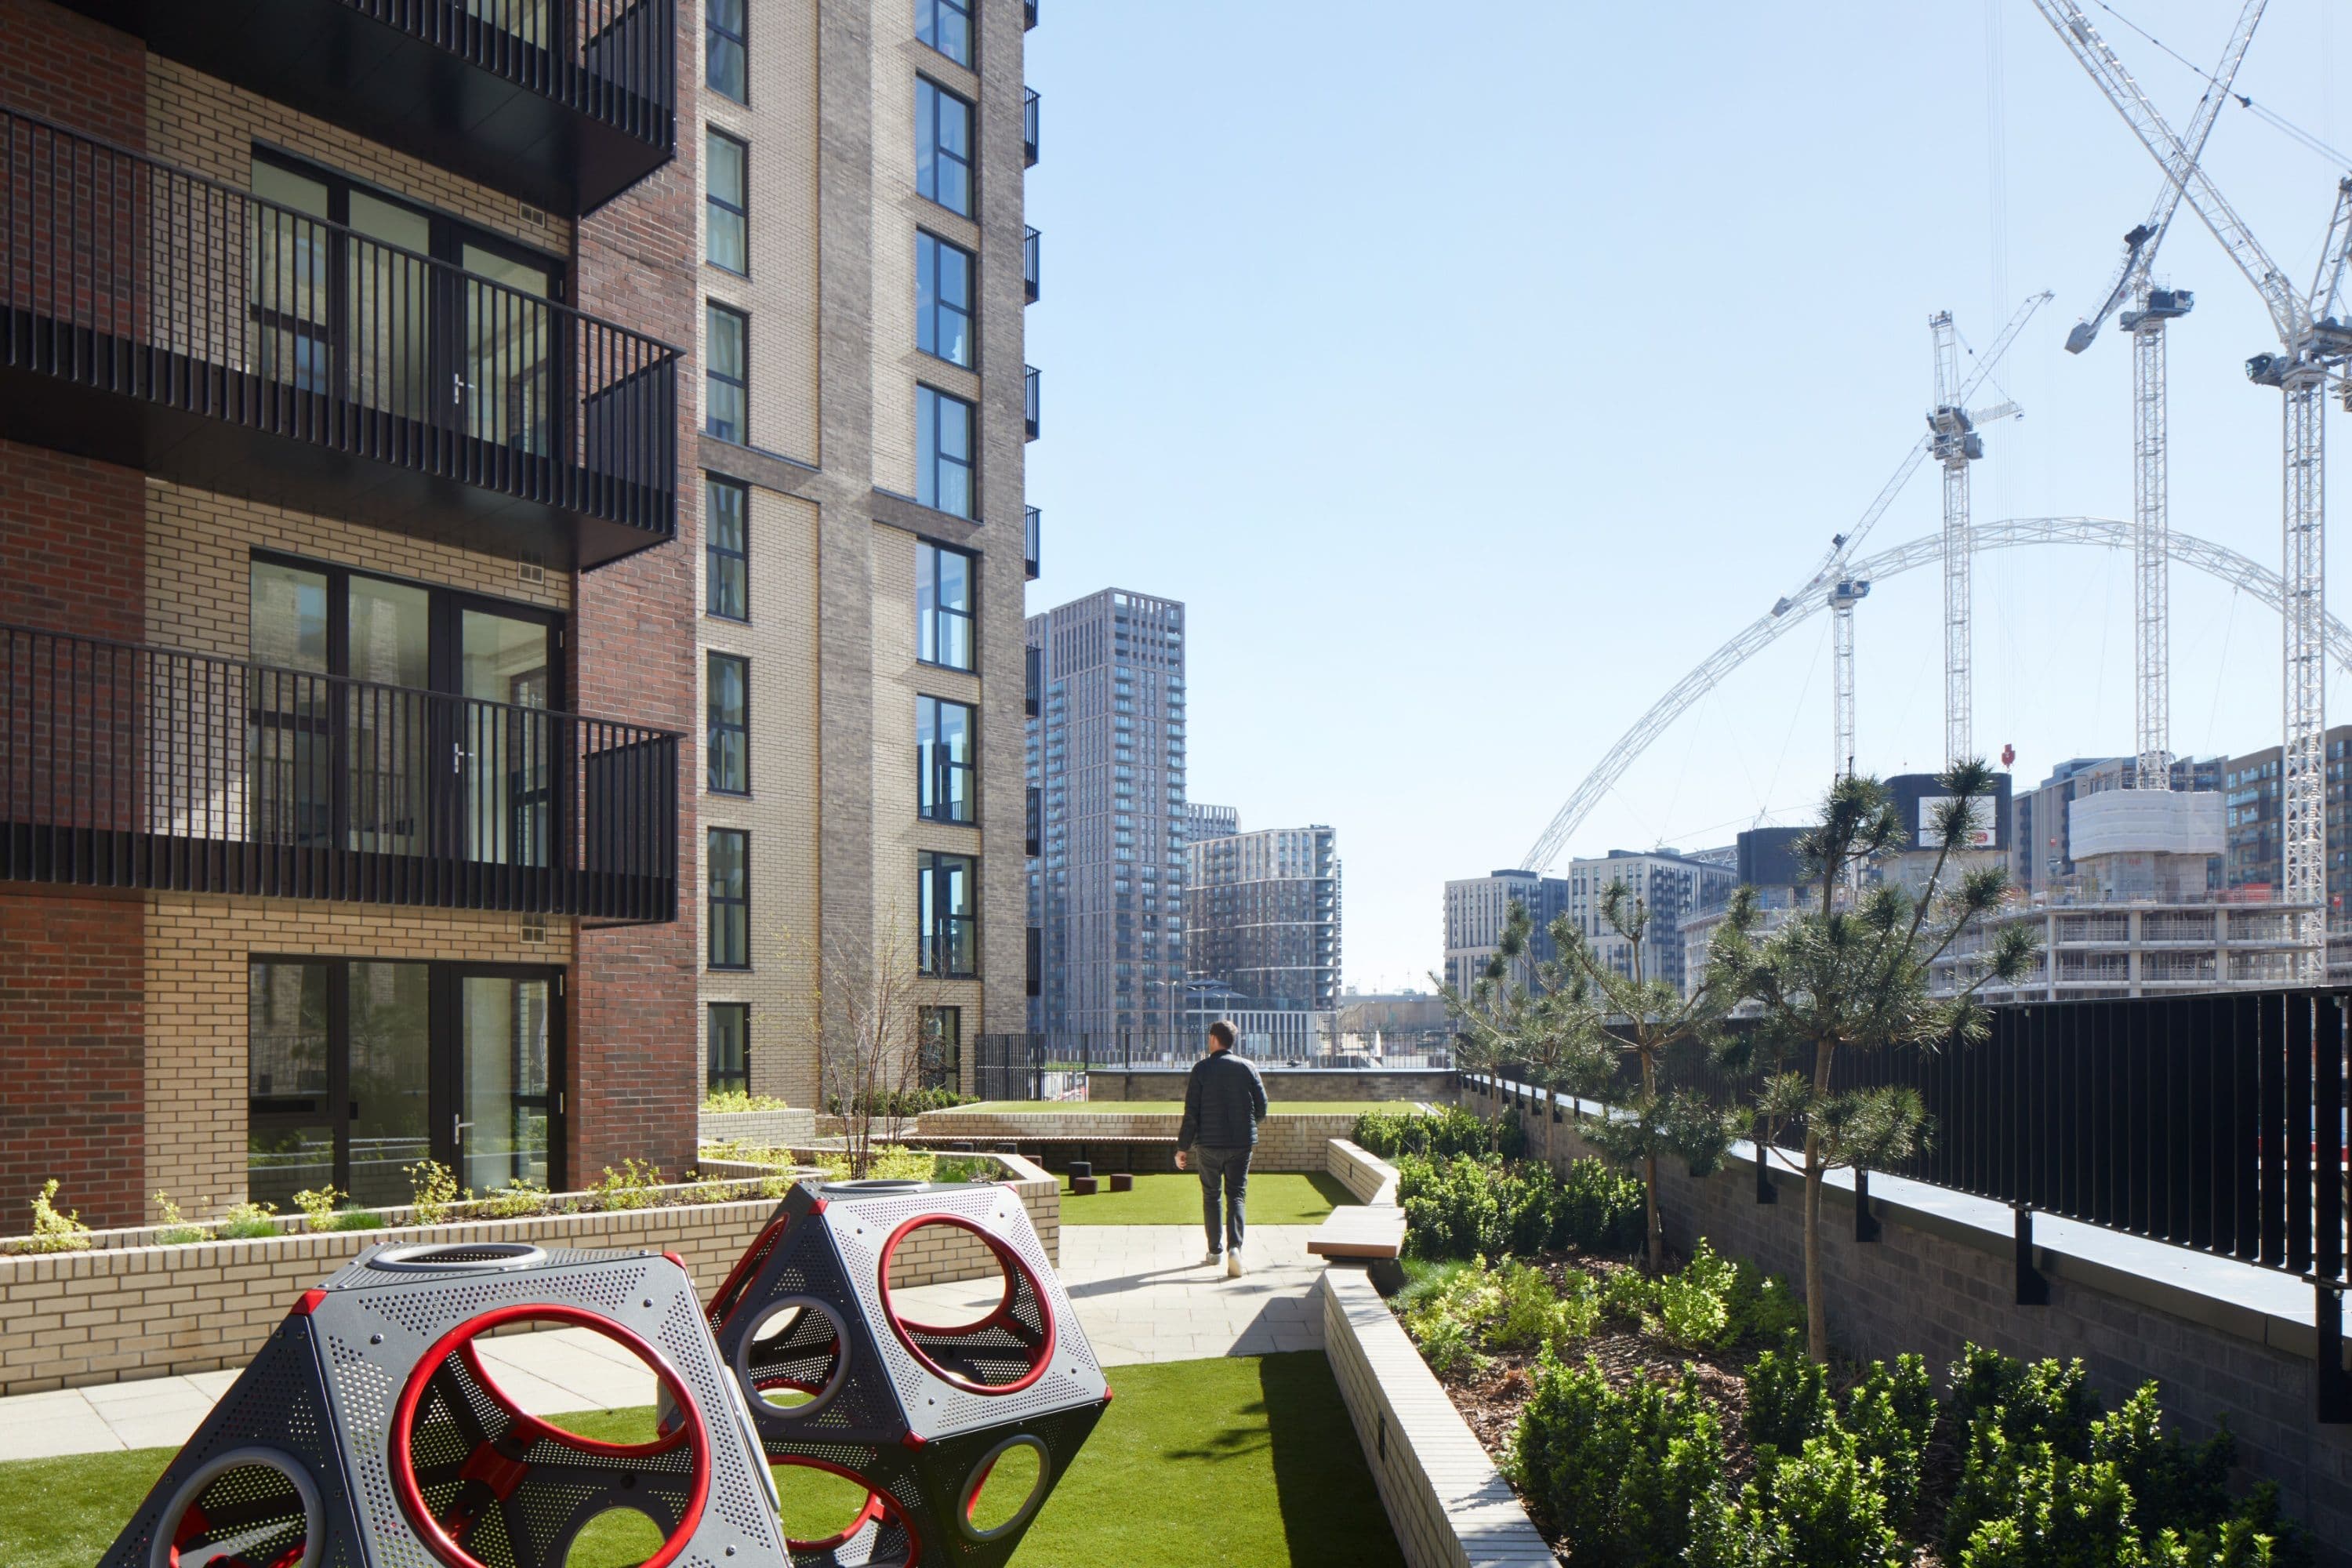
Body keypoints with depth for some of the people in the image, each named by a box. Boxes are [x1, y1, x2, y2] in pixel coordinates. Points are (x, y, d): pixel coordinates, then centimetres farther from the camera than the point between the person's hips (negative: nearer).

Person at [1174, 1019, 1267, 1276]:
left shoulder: (1202, 1068, -5)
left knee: (1211, 1195, 13)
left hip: (1209, 1142, -1)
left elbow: (1191, 1112, -7)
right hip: (1242, 1143, 1)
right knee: (1236, 1195, 3)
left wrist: (1182, 1147, -1)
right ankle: (1234, 1247, -17)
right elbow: (1262, 1108, 2)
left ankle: (1215, 1250, 20)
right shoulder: (1248, 1068, 1)